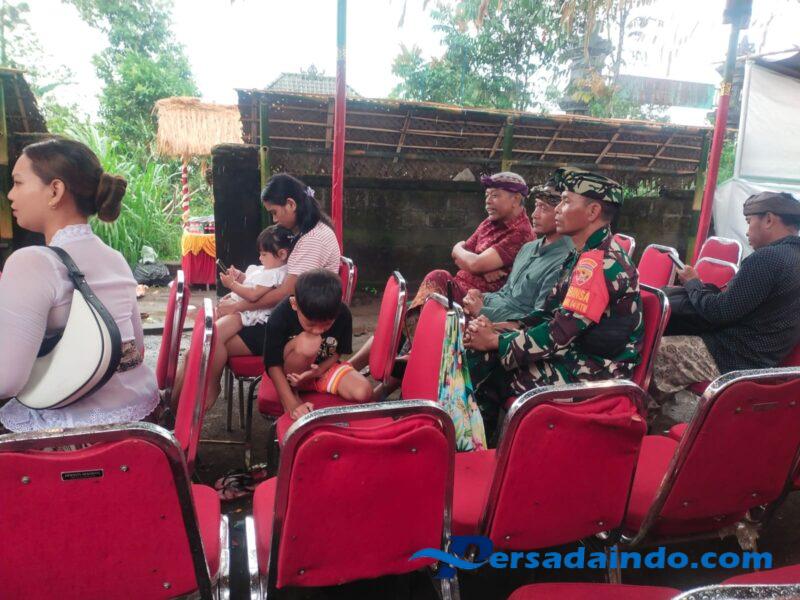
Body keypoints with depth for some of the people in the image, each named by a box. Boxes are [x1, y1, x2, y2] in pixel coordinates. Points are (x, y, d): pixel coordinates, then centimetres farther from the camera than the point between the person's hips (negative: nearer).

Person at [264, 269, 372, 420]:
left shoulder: (343, 314, -21)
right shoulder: (280, 316, -27)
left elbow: (337, 353, -5)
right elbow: (273, 365, -23)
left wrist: (319, 370, -25)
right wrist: (292, 404, -32)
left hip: (323, 367, 2)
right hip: (291, 373, -2)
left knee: (362, 393, -25)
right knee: (308, 343, -36)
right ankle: (292, 391, -9)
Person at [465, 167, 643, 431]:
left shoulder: (598, 262, -21)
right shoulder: (587, 254, 11)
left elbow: (559, 333, -24)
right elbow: (552, 313, 12)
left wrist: (495, 341, -14)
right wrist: (501, 329, 0)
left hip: (592, 373, -9)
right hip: (576, 353, 9)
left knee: (483, 358, -11)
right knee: (478, 348, 0)